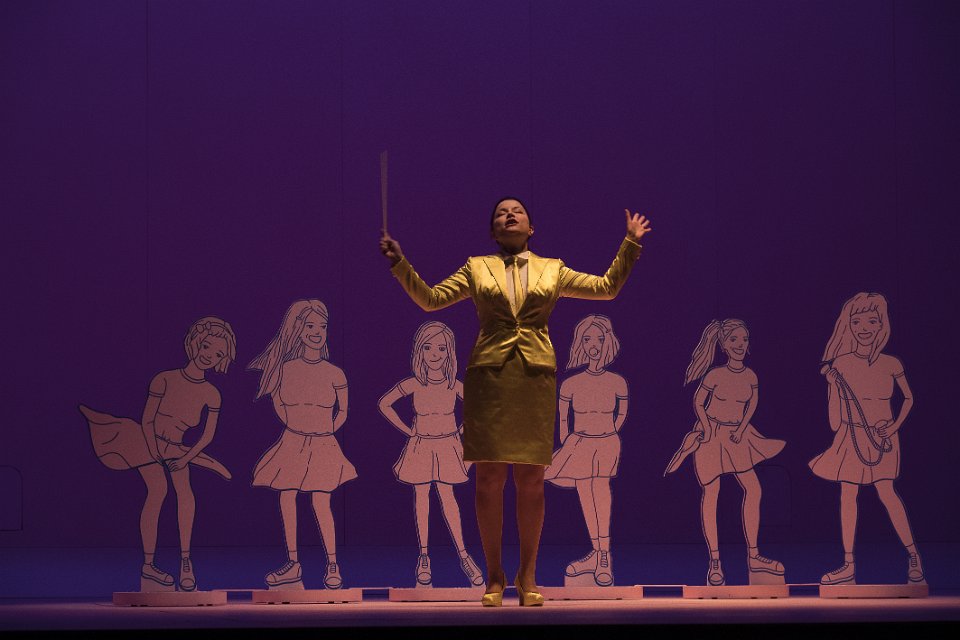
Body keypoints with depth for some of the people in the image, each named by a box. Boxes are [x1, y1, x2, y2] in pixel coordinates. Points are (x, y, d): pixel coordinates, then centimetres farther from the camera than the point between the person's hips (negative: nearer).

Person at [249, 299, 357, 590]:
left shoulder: (334, 373, -3)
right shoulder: (287, 368, 0)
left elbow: (342, 411, 8)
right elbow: (277, 400, 14)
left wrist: (327, 430, 0)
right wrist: (291, 423, 6)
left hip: (322, 445, -2)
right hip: (291, 443, 2)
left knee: (320, 503, -8)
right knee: (287, 498, 1)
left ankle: (332, 564, 1)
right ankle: (292, 563, 10)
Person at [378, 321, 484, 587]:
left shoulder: (454, 385, -7)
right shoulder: (412, 384, -10)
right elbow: (384, 404, 2)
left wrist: (462, 433, 2)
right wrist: (407, 430, 1)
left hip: (447, 446, 0)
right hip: (420, 446, 0)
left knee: (447, 496, -4)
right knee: (421, 496, 4)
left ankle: (463, 554, 1)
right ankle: (424, 557, 11)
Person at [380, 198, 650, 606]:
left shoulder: (552, 270, 15)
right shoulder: (477, 268, 13)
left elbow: (607, 287, 16)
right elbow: (430, 299, 11)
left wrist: (630, 245, 11)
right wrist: (400, 265, 1)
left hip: (535, 377, 1)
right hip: (489, 376, -1)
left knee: (531, 479, 1)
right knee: (489, 477, -2)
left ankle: (528, 576, 11)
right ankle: (494, 576, 7)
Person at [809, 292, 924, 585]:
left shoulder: (891, 364, -3)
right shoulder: (841, 364, -5)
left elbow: (908, 399, 10)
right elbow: (835, 420, 1)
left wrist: (894, 426, 0)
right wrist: (832, 384, -12)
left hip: (881, 437, -1)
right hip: (851, 437, 1)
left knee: (886, 491, -11)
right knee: (847, 496, 3)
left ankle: (913, 555, 1)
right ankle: (849, 565, 10)